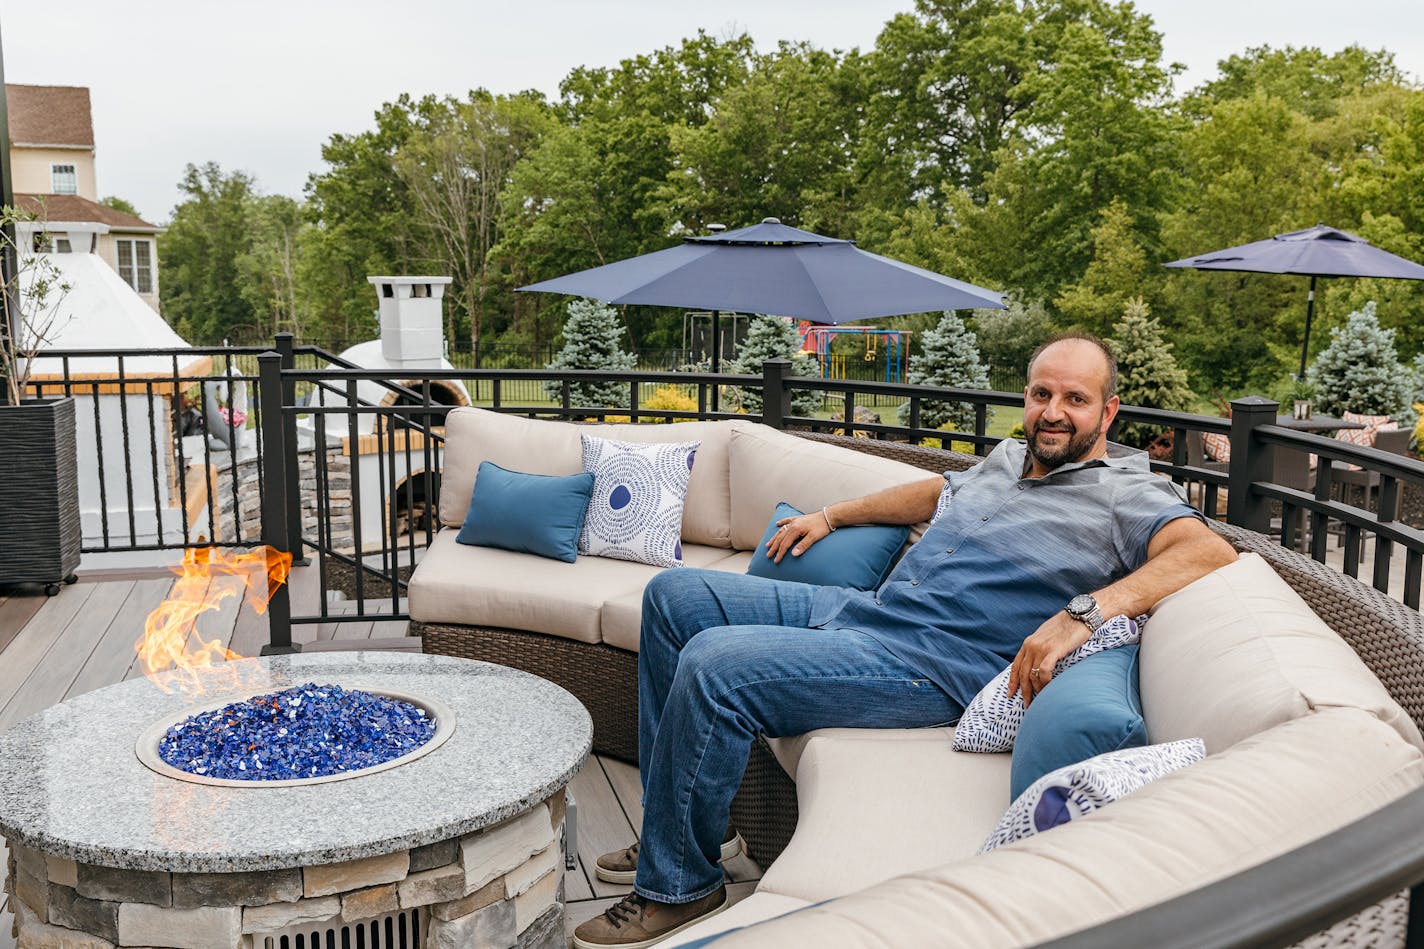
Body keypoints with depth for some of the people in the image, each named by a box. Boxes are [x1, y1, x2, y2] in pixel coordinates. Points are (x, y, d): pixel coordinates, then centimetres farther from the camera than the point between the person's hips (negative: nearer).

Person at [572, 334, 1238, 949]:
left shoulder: (1122, 494, -7)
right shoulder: (1008, 458, 18)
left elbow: (1210, 549, -24)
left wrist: (1083, 611, -34)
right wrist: (831, 516, 33)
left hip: (930, 667, -9)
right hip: (865, 609, 10)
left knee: (713, 665, -27)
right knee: (675, 595, 7)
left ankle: (679, 886, -6)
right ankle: (682, 824, 11)